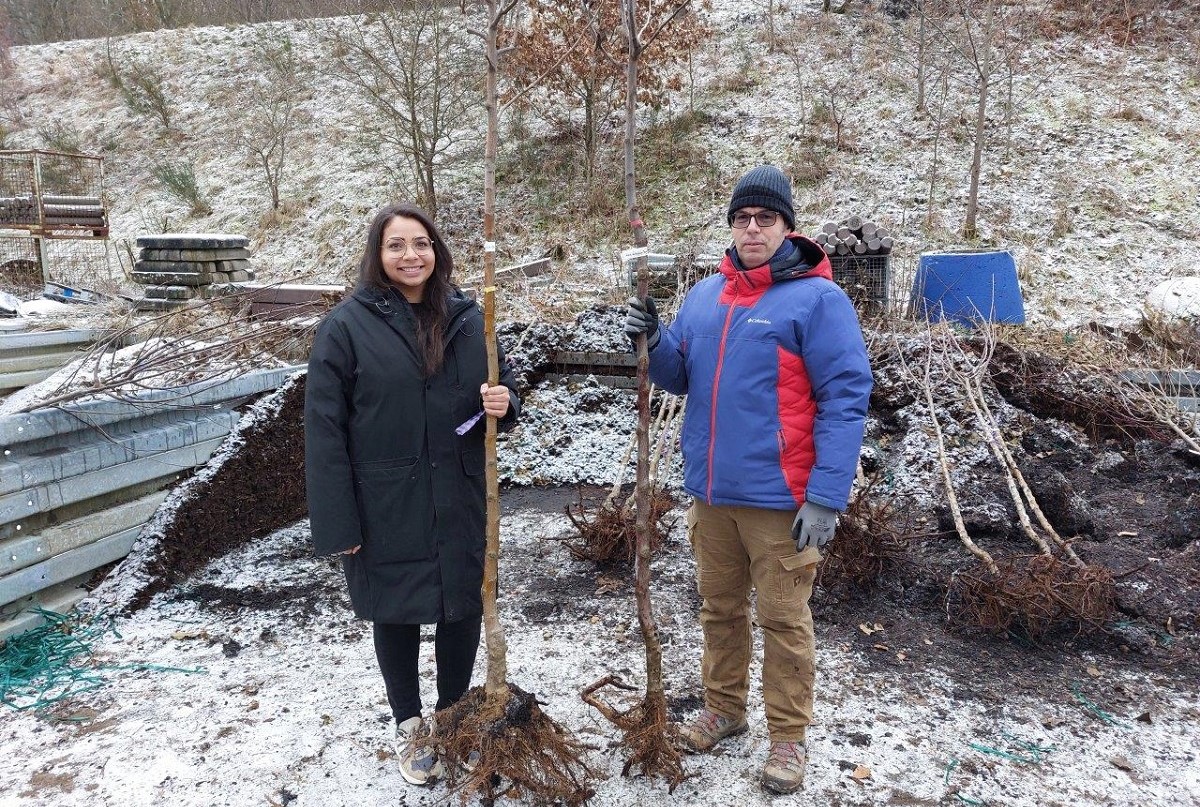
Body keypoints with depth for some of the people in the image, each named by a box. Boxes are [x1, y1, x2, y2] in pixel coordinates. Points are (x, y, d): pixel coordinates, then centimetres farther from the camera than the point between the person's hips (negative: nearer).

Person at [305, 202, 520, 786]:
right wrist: (337, 523, -13)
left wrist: (503, 404, -13)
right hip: (386, 506, -3)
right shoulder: (348, 324, -8)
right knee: (396, 614, 13)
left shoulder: (468, 318, 3)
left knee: (463, 608, 12)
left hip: (459, 502, 3)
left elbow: (503, 389, 13)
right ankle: (408, 725, 35)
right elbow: (324, 428, -10)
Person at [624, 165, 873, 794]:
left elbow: (845, 399, -14)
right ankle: (723, 708, 38)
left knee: (784, 621, 7)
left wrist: (826, 498, -19)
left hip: (779, 498, -6)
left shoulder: (816, 298, -10)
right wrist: (653, 343, -6)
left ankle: (788, 737, 24)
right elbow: (681, 377, 16)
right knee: (719, 608, 19)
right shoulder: (704, 295, 10)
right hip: (709, 491, 6)